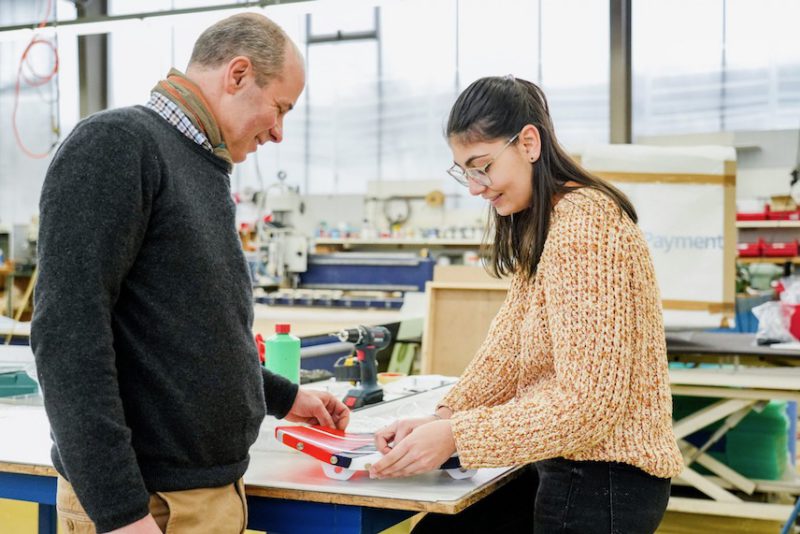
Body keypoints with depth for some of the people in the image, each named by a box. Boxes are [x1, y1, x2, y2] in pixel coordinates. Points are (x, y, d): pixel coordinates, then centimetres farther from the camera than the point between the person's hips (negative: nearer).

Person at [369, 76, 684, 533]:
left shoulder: (582, 222, -20)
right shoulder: (541, 223, 12)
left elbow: (588, 400, -25)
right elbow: (508, 346, 6)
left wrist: (455, 435, -23)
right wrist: (442, 418, -8)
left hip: (606, 481, -9)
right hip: (571, 468, 9)